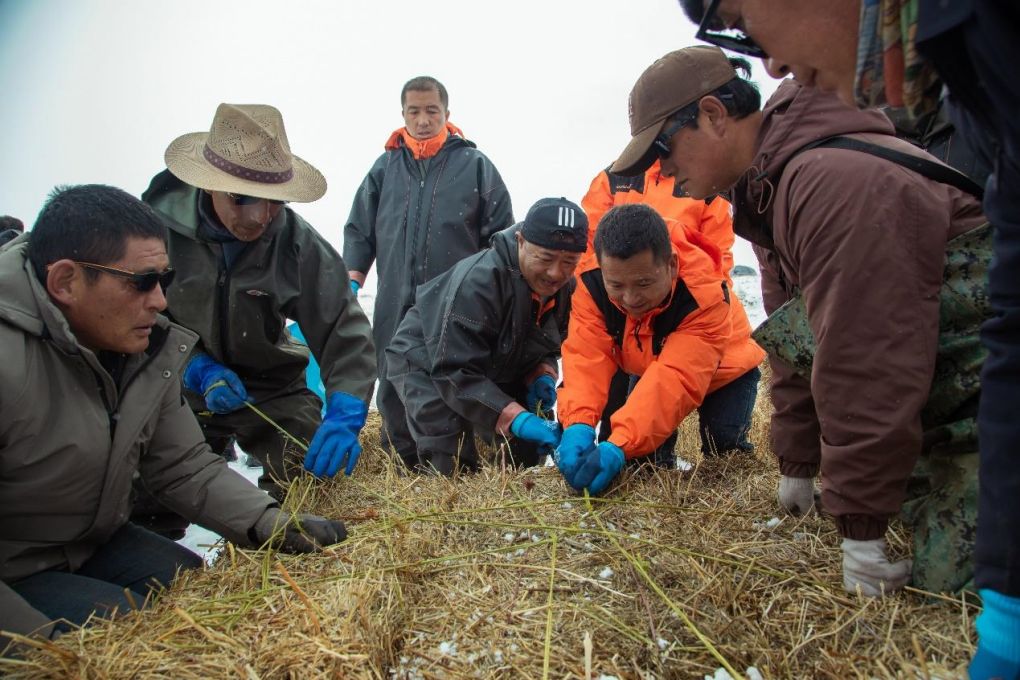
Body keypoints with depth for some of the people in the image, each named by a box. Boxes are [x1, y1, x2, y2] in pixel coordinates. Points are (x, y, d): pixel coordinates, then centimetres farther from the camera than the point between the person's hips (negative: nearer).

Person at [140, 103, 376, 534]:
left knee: (319, 467, -8)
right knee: (152, 507, -2)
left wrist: (345, 415, -34)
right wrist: (197, 367, -23)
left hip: (269, 387, 0)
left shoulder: (297, 243, -18)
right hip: (180, 385, 0)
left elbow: (344, 331, -19)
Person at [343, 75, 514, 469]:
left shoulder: (475, 165, 6)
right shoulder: (385, 167, 13)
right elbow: (360, 230, 16)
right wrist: (351, 282, 5)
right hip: (395, 307, 3)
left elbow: (501, 236, 7)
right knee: (395, 392, 7)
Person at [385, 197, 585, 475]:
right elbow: (455, 373, -39)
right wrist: (517, 419, -46)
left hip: (493, 371, 7)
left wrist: (542, 376, -18)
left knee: (531, 452, 5)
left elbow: (546, 347, 5)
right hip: (427, 365, -7)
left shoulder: (566, 287, -12)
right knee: (453, 467, -23)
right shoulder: (478, 281, -36)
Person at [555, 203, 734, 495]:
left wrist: (619, 446, -62)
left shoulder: (704, 295, -40)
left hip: (719, 372, -2)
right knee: (645, 456, -8)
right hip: (647, 371, 3)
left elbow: (674, 381, -49)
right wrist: (578, 426, -57)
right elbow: (586, 360, -37)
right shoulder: (591, 286, -29)